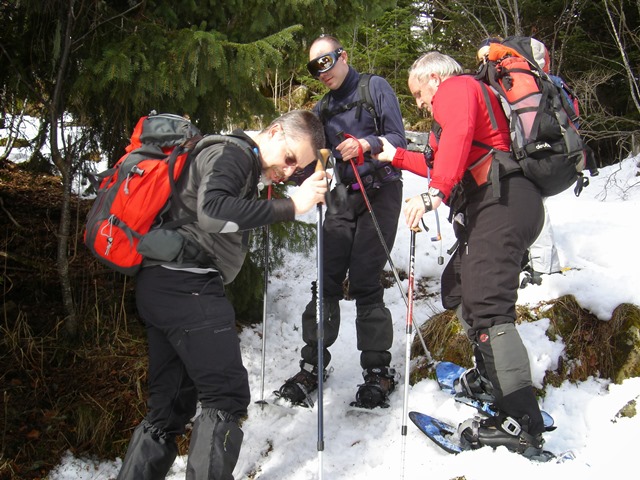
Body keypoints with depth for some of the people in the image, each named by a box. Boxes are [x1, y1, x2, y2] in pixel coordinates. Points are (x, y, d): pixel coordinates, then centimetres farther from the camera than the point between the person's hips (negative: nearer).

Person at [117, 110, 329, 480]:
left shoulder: (242, 164, 26)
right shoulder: (232, 153, -7)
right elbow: (213, 211, -25)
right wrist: (290, 206, -23)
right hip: (189, 285, -10)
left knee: (171, 406, 13)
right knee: (227, 396, -9)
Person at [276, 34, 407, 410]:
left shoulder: (375, 87, 0)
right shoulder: (324, 109, 17)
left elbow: (398, 139, -8)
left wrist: (365, 145, -27)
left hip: (381, 192, -5)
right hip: (345, 196, 5)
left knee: (364, 283, -10)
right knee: (327, 280, -1)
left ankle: (378, 371, 1)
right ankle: (312, 365, 6)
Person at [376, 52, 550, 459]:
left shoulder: (455, 89, 3)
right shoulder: (469, 98, 34)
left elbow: (457, 139, -20)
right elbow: (444, 165, 34)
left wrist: (434, 194, -30)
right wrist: (396, 156, 37)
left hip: (502, 203, -11)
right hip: (501, 206, 11)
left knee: (488, 305, -20)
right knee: (458, 286, 22)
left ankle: (522, 423, -24)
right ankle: (493, 375, 31)